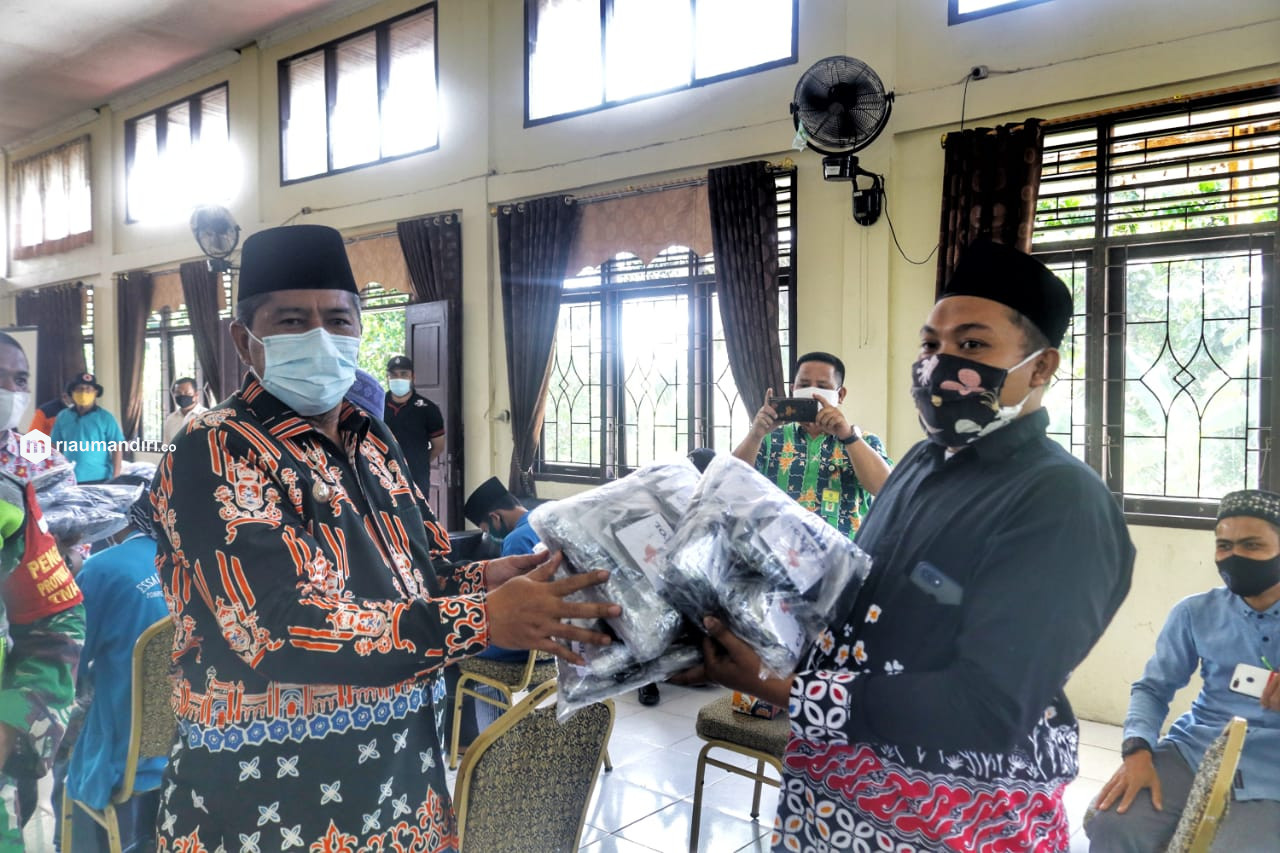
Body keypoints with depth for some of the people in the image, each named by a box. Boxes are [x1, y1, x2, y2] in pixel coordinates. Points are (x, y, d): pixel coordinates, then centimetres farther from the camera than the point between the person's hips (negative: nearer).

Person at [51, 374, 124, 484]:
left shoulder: (105, 418, 0)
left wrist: (116, 478, -9)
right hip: (69, 480, 3)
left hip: (98, 479, -3)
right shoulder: (63, 417, 9)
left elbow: (117, 448, -2)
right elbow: (56, 448, 15)